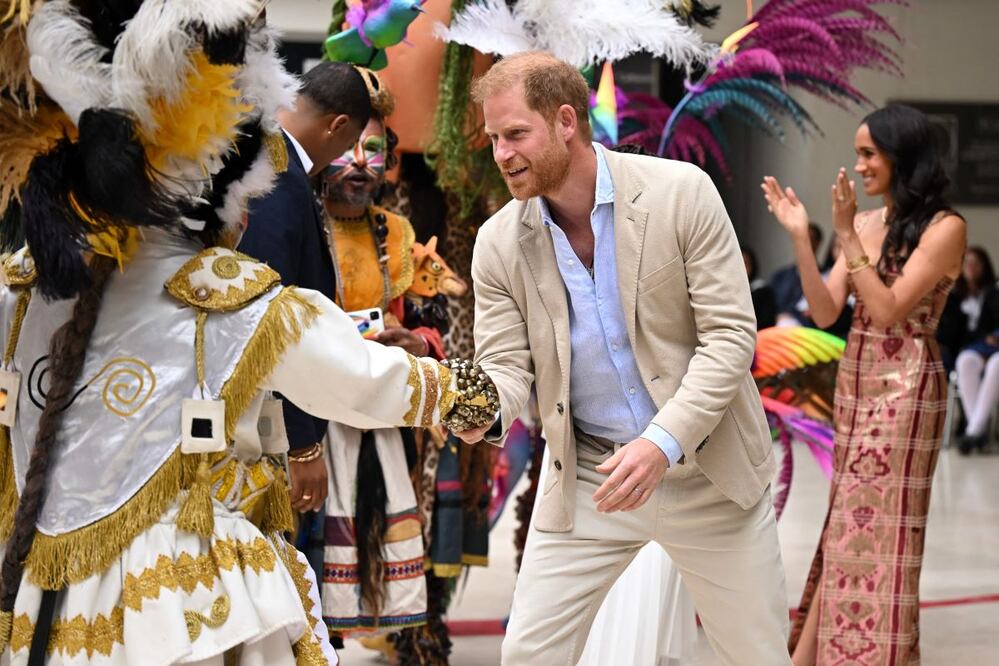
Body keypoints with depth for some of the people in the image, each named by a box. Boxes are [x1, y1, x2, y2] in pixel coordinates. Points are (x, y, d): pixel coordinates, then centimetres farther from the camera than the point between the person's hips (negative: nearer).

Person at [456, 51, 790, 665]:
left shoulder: (681, 193, -14)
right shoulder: (500, 242, -5)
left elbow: (730, 335, -15)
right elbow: (507, 365, -3)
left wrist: (664, 442, -27)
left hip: (706, 469, -2)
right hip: (586, 473, 2)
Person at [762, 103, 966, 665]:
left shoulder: (944, 227, -10)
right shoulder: (865, 222, 8)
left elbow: (889, 310, -18)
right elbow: (825, 312, 2)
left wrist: (847, 236, -20)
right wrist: (800, 237, -7)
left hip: (905, 390, -7)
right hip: (855, 384, 7)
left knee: (878, 527, -3)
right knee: (847, 523, 11)